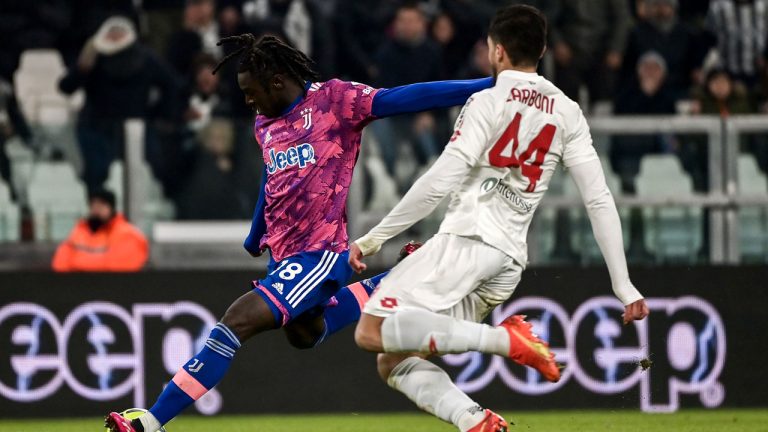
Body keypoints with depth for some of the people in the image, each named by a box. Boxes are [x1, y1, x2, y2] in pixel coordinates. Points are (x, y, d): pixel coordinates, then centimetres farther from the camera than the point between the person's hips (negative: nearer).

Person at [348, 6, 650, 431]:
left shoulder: (489, 102, -2)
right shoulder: (567, 114, 15)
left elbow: (440, 183, -11)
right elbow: (600, 201, 10)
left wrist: (374, 237, -6)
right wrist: (624, 286, 11)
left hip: (467, 240, -7)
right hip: (510, 261, 7)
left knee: (372, 332, -17)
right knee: (393, 363, 11)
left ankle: (505, 340, -21)